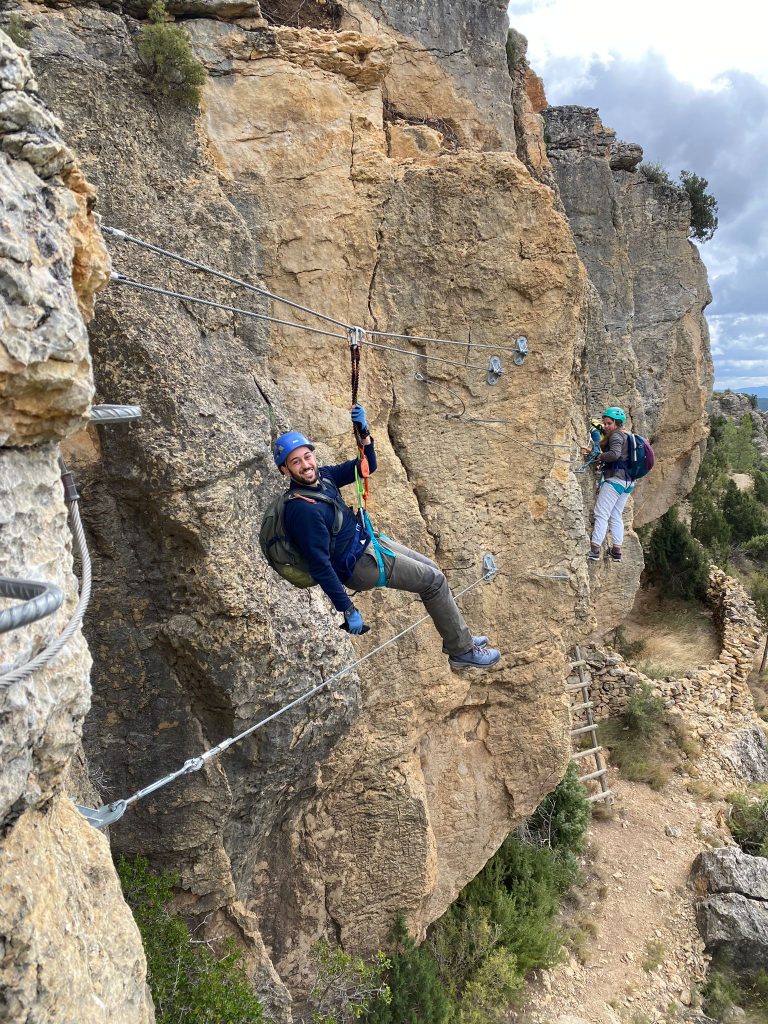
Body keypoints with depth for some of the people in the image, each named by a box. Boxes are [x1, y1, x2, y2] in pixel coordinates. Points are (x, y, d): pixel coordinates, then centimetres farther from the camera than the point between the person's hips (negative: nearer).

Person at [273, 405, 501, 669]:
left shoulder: (321, 476, -4)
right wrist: (348, 610, -25)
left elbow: (367, 467, 6)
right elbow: (320, 567, -29)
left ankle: (461, 638, 31)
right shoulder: (303, 510, -30)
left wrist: (364, 433, -13)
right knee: (434, 580, -4)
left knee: (430, 569, 17)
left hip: (365, 540, 9)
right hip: (357, 564, -9)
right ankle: (462, 652, 12)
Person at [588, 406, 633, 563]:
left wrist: (600, 457, -11)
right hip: (628, 481, 10)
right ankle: (617, 550, 15)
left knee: (601, 514, -10)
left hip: (615, 478, -10)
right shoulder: (626, 436, 20)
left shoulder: (616, 435, -8)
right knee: (616, 515, 14)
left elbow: (615, 454, -24)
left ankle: (594, 550, -15)